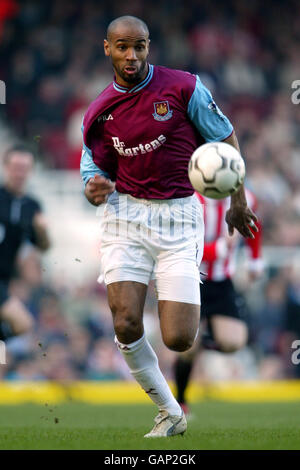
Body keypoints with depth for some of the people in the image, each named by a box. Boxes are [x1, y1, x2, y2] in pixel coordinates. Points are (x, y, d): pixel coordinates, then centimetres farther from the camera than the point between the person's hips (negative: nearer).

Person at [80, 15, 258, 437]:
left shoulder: (183, 88, -5)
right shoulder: (99, 113, 2)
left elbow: (226, 140, 5)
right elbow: (94, 173, 9)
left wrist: (238, 200, 9)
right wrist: (95, 190, -16)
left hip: (179, 216, -2)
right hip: (126, 216, 2)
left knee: (178, 340, -9)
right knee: (126, 325, -14)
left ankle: (188, 303, 31)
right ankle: (170, 413, 8)